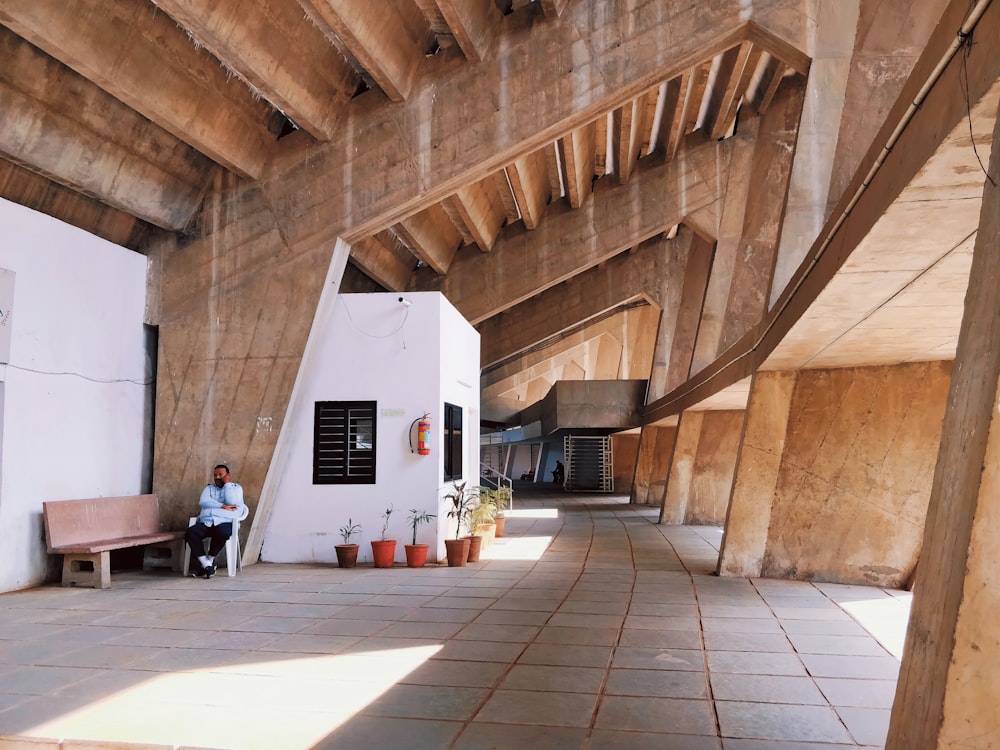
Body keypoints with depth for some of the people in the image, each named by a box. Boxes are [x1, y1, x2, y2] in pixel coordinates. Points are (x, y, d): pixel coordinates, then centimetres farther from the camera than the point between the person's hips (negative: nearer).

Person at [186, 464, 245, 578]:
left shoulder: (236, 487, 15)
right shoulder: (209, 488, 24)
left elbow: (231, 502, -7)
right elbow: (203, 501, 2)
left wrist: (227, 484, 1)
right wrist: (222, 506, -7)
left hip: (224, 522, -3)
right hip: (205, 522, 3)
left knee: (221, 533, -39)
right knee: (190, 532, -28)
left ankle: (209, 560, -16)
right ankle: (207, 564, -25)